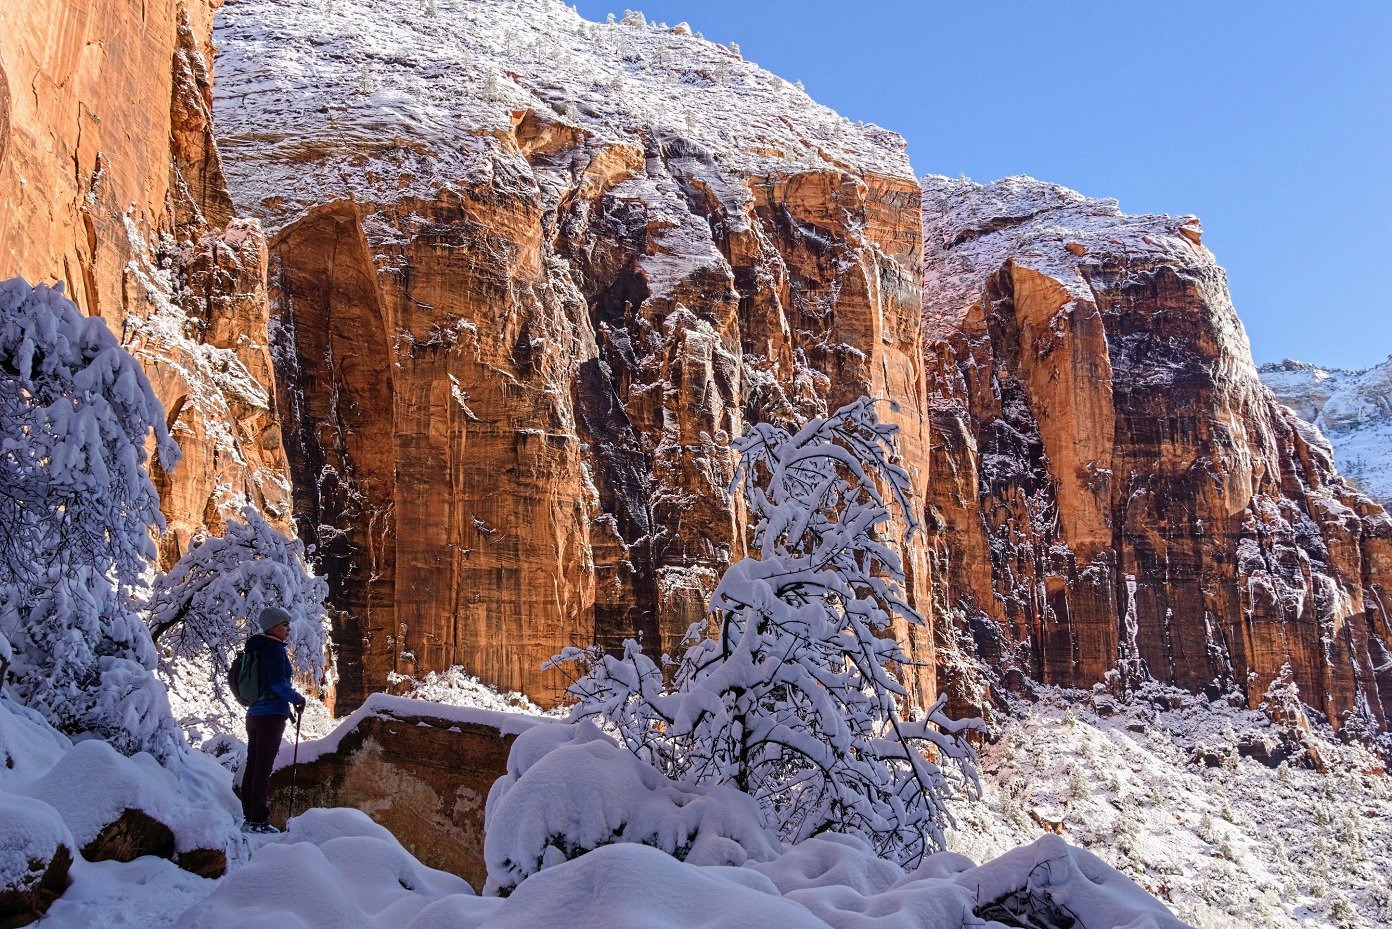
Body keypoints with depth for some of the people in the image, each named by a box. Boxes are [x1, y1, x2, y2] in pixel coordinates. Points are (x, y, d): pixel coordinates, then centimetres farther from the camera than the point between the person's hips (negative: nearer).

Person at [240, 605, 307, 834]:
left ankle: (249, 818, 16)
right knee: (263, 768, -6)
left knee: (252, 766, 11)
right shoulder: (275, 648, -12)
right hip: (272, 715, -9)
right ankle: (258, 820, -5)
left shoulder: (255, 649, 15)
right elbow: (278, 684, -19)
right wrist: (297, 698, -3)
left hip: (253, 714, 9)